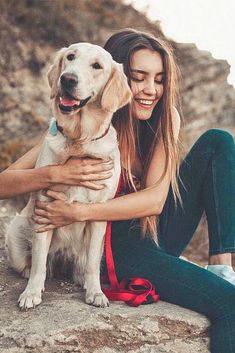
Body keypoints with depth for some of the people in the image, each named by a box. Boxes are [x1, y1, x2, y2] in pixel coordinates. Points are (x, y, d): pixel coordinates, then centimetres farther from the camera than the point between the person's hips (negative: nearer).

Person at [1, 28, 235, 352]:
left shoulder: (166, 118, -5)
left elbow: (155, 200, -17)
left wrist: (78, 212, -27)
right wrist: (57, 173, -36)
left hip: (157, 229, 5)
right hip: (118, 243, -5)